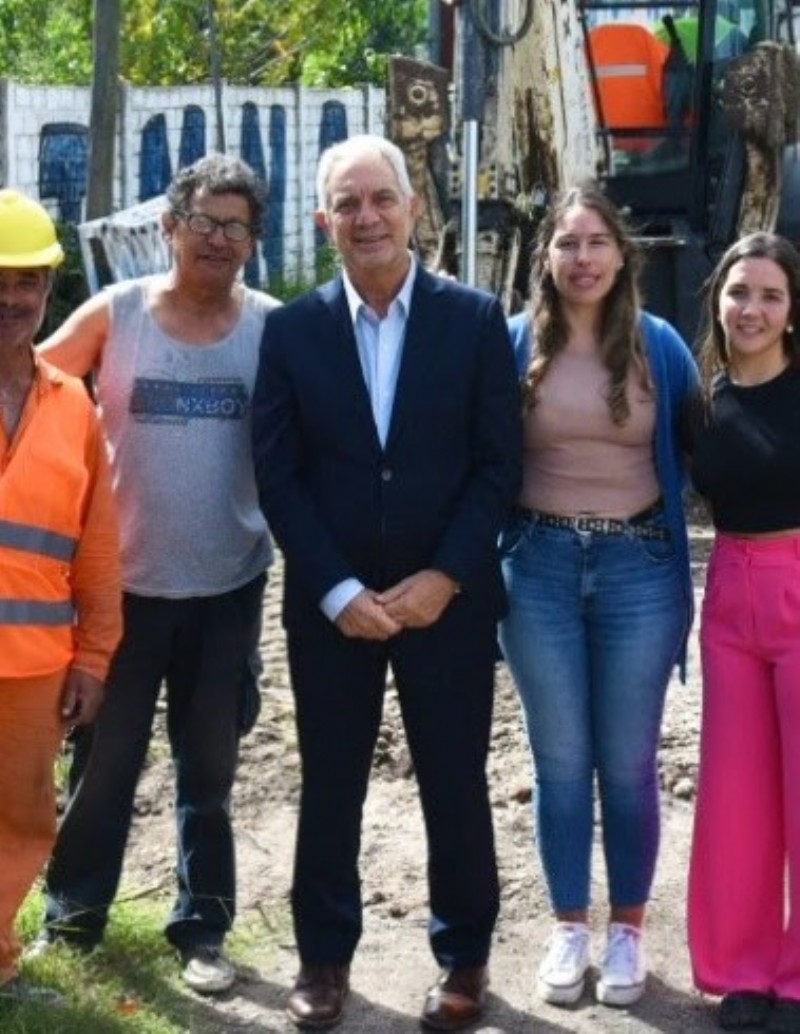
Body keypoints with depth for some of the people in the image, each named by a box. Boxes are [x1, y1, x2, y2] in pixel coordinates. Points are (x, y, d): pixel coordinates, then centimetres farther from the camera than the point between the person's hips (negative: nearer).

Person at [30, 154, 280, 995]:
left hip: (228, 587, 1)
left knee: (208, 769, 12)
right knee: (104, 762, 9)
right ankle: (72, 916, 24)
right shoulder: (113, 315, -5)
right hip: (125, 581, -1)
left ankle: (201, 927, 24)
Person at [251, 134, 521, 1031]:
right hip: (331, 603, 1)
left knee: (456, 784, 7)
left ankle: (463, 958, 23)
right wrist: (339, 591, -10)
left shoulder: (475, 319, -1)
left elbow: (499, 462, -3)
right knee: (329, 787, 9)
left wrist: (445, 578, -12)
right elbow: (277, 473, -2)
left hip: (447, 596, -1)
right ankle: (324, 957, 24)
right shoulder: (291, 330, 1)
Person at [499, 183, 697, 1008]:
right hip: (540, 567, 0)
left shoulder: (660, 346, -2)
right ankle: (569, 928, 21)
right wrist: (489, 543, -2)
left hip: (638, 568, 0)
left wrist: (667, 524, 2)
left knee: (627, 761, 7)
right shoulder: (513, 343, -3)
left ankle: (628, 930, 21)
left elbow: (689, 450, 9)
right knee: (560, 760, 9)